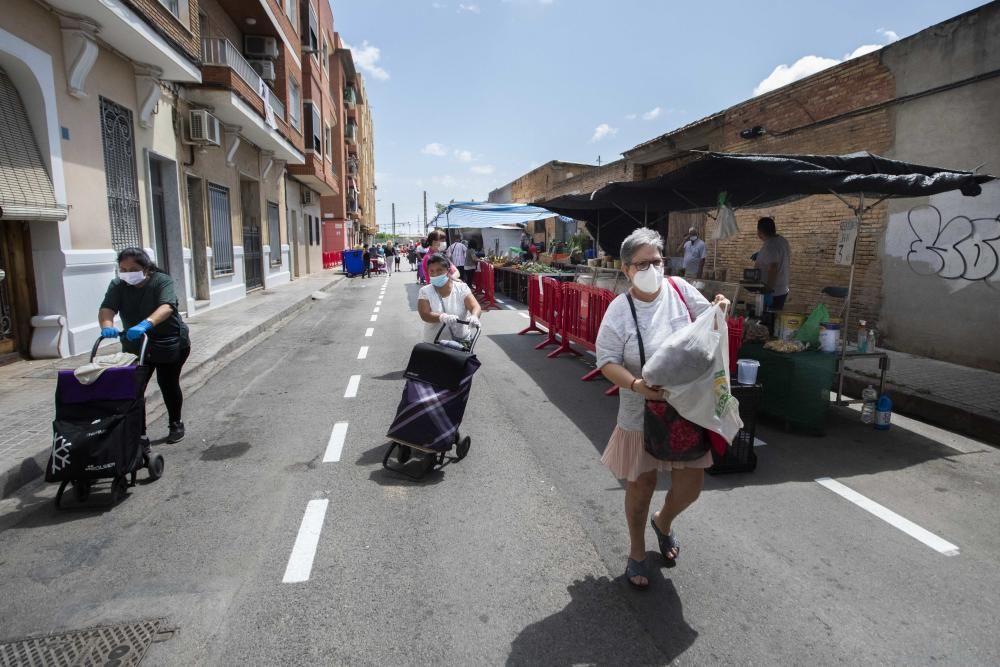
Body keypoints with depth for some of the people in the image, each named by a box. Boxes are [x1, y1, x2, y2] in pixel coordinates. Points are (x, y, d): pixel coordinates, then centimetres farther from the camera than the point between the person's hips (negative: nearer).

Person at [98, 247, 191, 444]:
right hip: (135, 345, 4)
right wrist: (107, 326, -41)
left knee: (168, 384, 4)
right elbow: (107, 308, -18)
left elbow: (167, 307, -33)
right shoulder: (118, 286, -3)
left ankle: (176, 425, 22)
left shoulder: (162, 281, -15)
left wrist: (146, 324, -50)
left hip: (169, 343, -4)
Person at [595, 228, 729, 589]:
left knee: (690, 486, 10)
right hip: (643, 413, -3)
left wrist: (719, 310, -13)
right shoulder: (619, 310, -14)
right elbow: (607, 361, -16)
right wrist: (635, 384, -32)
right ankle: (637, 552, 38)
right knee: (641, 487, 12)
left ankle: (663, 521, 47)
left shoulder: (679, 288, -5)